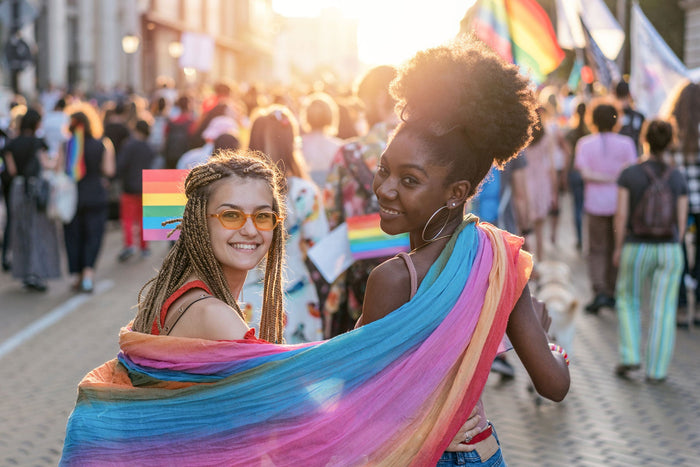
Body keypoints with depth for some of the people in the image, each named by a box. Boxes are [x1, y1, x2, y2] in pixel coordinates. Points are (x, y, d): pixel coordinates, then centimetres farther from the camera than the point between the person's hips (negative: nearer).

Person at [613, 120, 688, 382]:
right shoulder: (678, 178, -1)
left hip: (636, 249, -1)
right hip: (669, 250, 1)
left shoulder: (628, 174, -8)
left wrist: (618, 248, 3)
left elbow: (621, 216, -10)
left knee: (628, 303, 19)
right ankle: (656, 370, 6)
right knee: (663, 313, 7)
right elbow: (681, 221, 1)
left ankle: (629, 357, 8)